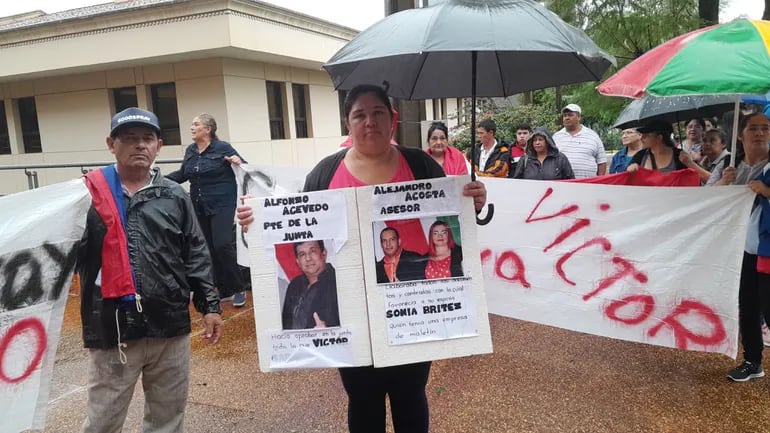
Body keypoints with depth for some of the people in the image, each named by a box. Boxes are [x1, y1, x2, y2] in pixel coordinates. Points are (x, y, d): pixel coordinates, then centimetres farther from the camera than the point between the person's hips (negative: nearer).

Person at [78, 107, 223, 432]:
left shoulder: (175, 196, 6)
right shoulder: (88, 195, -1)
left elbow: (196, 255, 8)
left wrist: (209, 304, 3)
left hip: (170, 326, 2)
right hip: (112, 329, -2)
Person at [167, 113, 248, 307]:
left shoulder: (223, 147, -8)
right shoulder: (190, 150, 9)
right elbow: (183, 174, 21)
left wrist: (238, 162, -26)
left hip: (222, 204, -6)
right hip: (199, 207, 6)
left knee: (222, 245, -14)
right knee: (209, 249, 8)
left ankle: (238, 288, 3)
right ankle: (224, 290, 19)